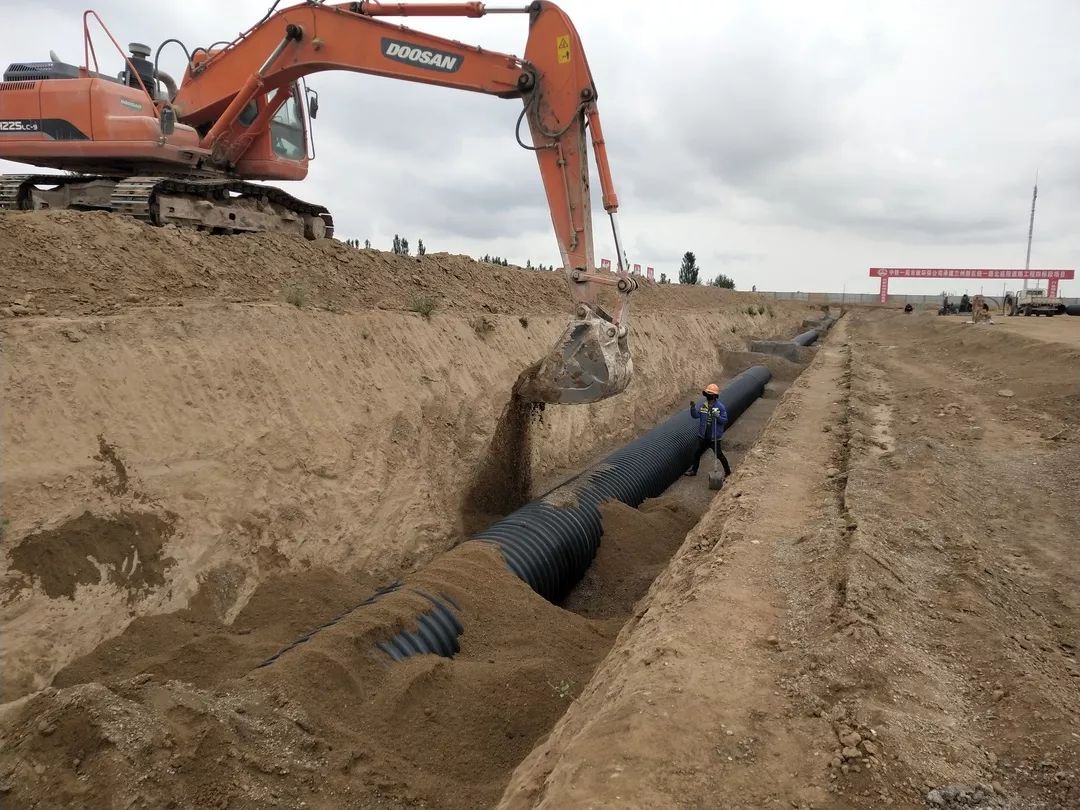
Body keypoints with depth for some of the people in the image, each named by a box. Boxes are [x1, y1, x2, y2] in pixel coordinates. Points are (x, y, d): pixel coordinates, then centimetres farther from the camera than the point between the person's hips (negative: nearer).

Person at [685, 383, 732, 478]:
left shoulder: (720, 407, -13)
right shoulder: (702, 405, -1)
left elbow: (725, 420, -12)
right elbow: (695, 415, -7)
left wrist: (717, 417, -30)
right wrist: (693, 407, -24)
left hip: (714, 437, -5)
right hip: (703, 436, 5)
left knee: (719, 454, 6)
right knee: (697, 453, 15)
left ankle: (727, 470, 25)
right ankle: (694, 470, 32)